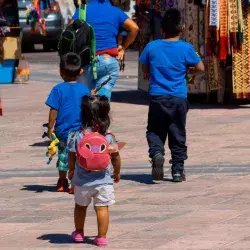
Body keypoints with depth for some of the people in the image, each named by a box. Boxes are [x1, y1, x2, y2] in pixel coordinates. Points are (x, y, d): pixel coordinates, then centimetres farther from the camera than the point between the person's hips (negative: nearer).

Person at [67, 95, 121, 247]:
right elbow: (116, 157, -2)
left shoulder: (77, 136, -11)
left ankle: (79, 233, 34)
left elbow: (72, 156, -5)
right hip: (103, 180, -1)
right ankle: (102, 237, 2)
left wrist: (71, 170, 15)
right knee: (102, 208, 4)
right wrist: (117, 173, 15)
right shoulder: (109, 137, -9)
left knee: (80, 206, 20)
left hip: (82, 181, 1)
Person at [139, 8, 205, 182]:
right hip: (179, 98, 0)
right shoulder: (186, 49, -6)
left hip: (157, 97, 0)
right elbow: (201, 67, 4)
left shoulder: (152, 47, -1)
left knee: (154, 131, 12)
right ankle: (178, 168, 12)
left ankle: (156, 153, -16)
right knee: (178, 135, 11)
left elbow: (145, 69, 10)